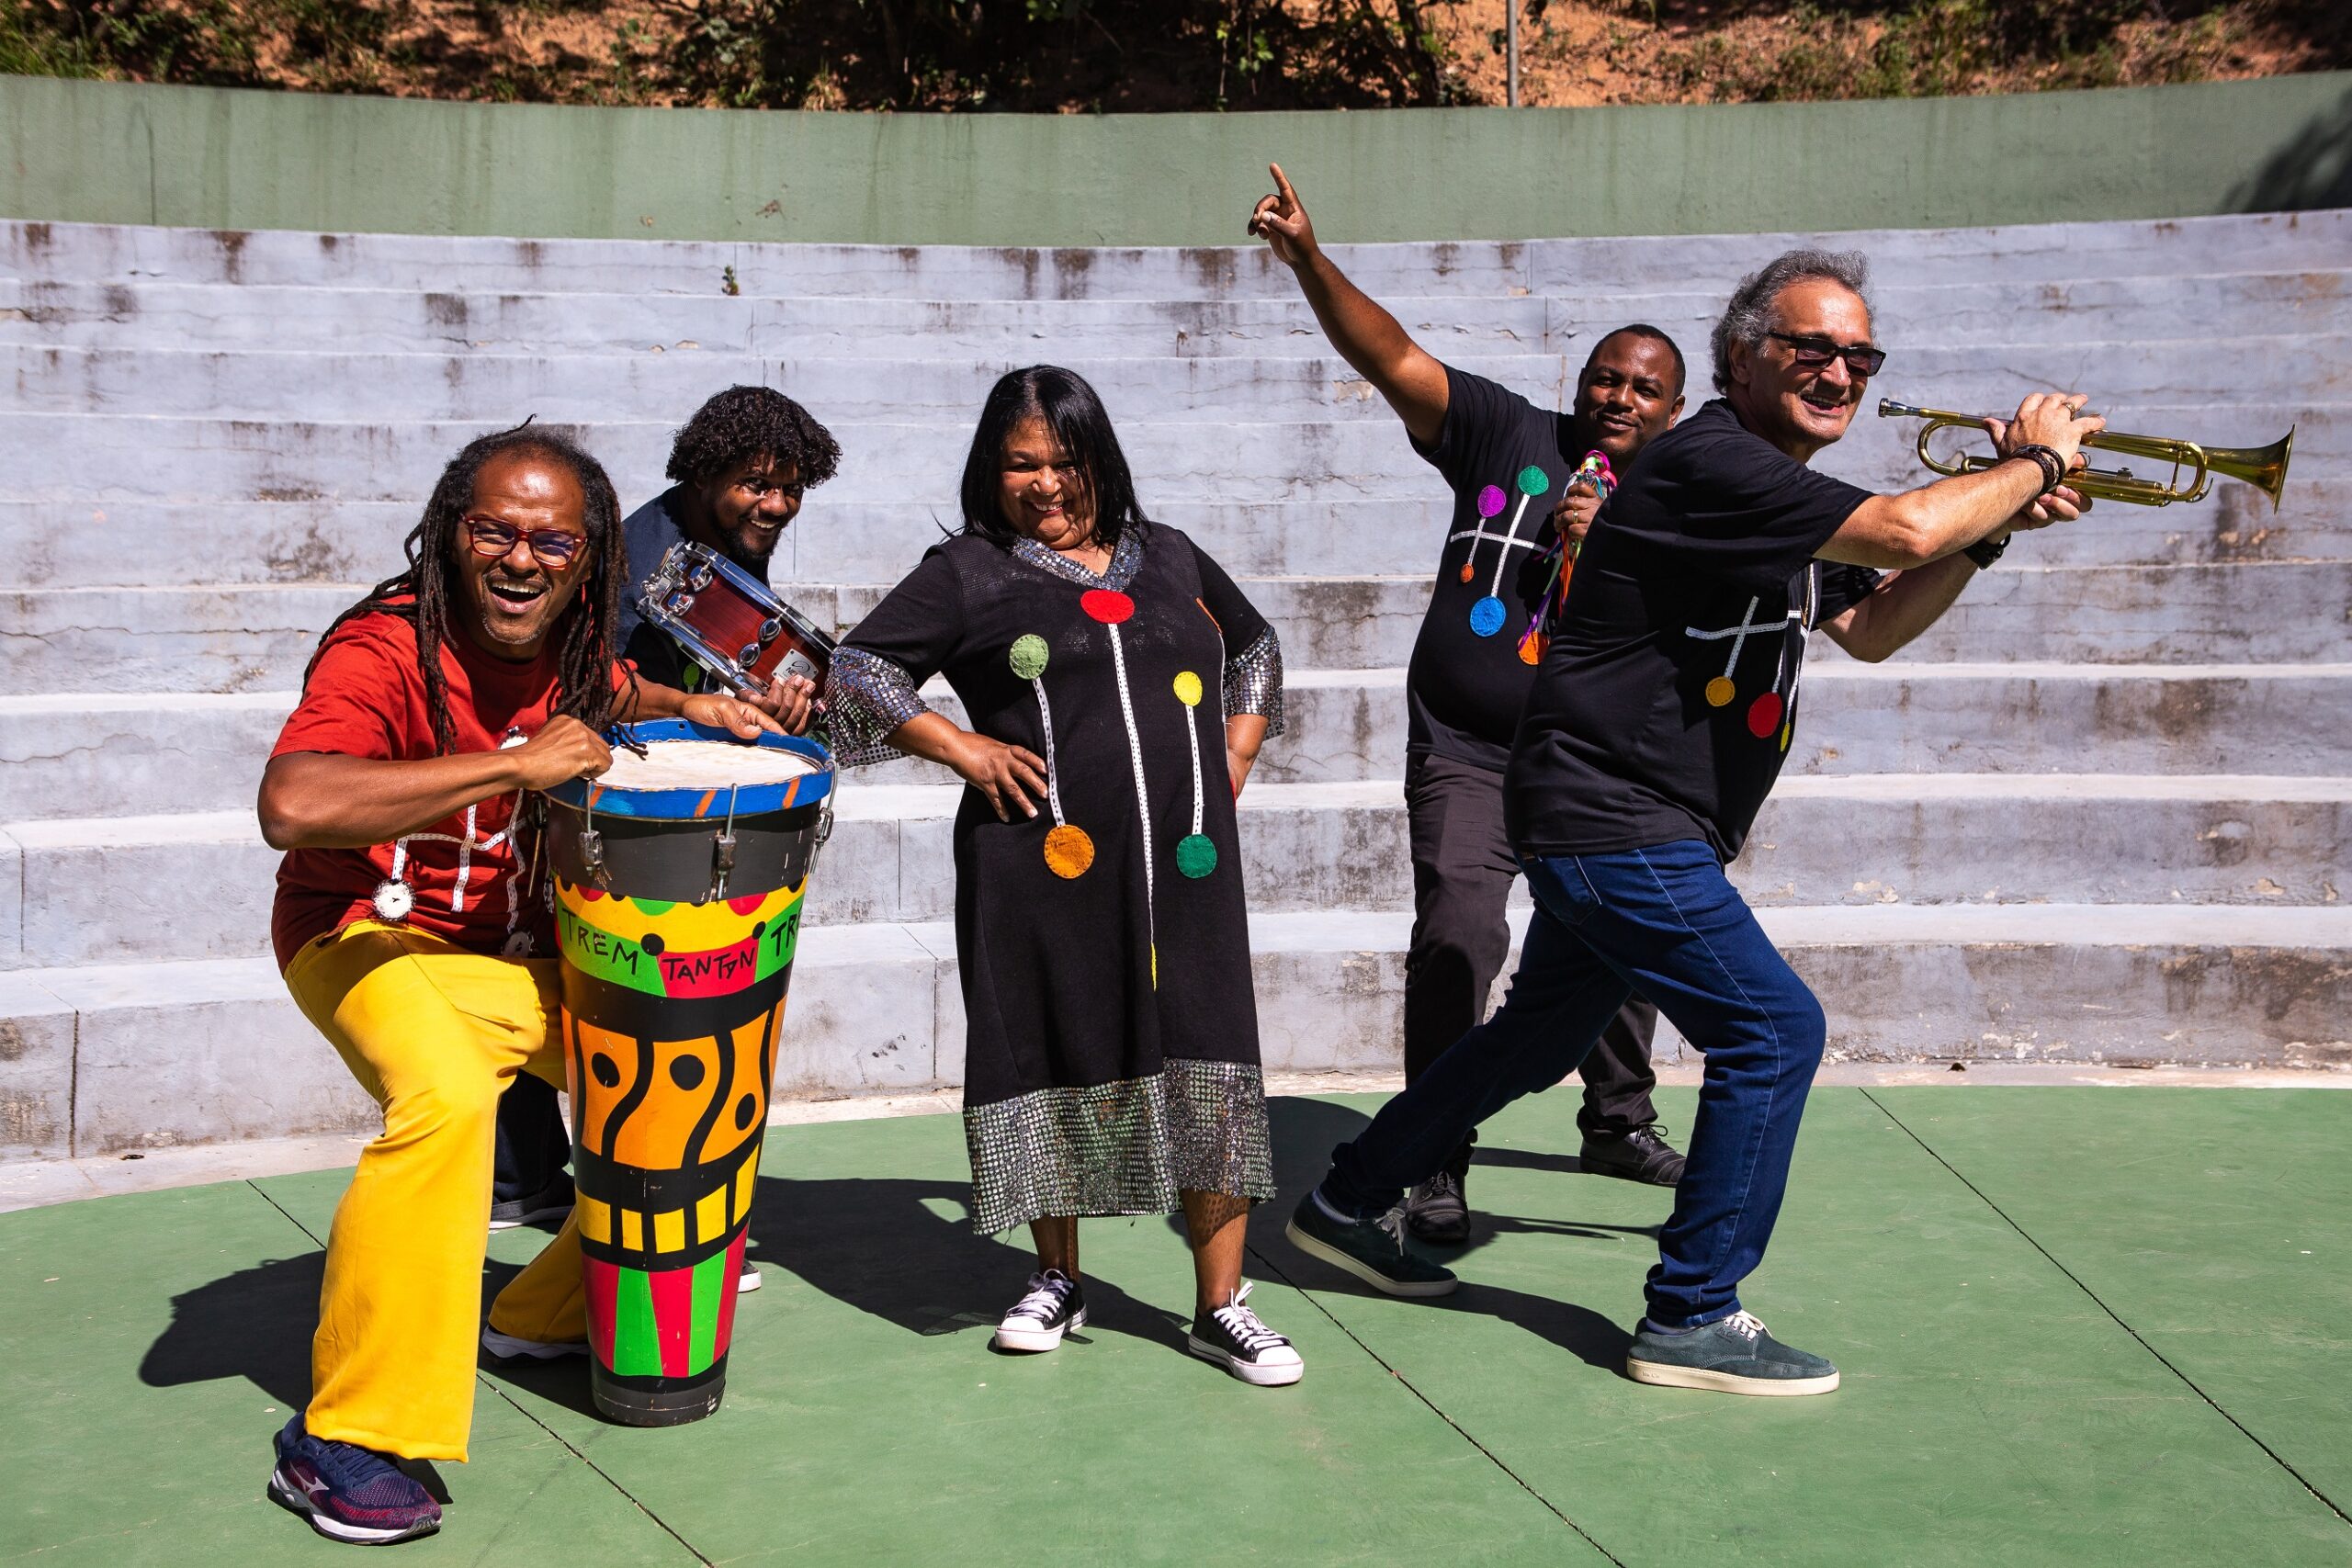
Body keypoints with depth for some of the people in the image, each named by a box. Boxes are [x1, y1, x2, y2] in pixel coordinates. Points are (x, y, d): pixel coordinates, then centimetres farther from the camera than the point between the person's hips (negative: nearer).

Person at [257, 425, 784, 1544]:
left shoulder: (569, 647, -3)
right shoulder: (387, 649, -26)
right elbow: (290, 806, -44)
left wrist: (688, 708, 1)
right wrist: (515, 764, -41)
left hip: (517, 946, 8)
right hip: (369, 936, -8)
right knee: (446, 1095, -36)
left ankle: (550, 1313, 26)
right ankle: (339, 1444, -26)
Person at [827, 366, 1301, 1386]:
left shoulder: (1170, 560, 15)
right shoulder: (967, 573, 4)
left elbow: (1256, 650, 30)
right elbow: (857, 668, 3)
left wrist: (1236, 754, 16)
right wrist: (958, 746, -5)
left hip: (1183, 862, 2)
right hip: (1047, 866, -2)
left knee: (1208, 1070, -2)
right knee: (1056, 1064, 8)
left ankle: (1220, 1307, 8)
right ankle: (1058, 1280, 27)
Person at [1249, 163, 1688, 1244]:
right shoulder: (1509, 436, -2)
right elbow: (1392, 358, -12)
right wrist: (1310, 260, -25)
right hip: (1468, 757, -4)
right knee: (1458, 937, -20)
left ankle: (1619, 1124, 43)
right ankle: (1435, 1169, -12)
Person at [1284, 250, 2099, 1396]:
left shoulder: (1777, 489, 13)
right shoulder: (1709, 464, -20)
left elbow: (1872, 628, 20)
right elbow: (1907, 529, -31)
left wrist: (1990, 525, 6)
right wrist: (2035, 461, -14)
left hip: (1616, 827, 11)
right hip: (1610, 819, -11)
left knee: (1539, 1036, 20)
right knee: (1774, 1031, -7)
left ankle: (1349, 1204, 35)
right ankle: (1692, 1318, 3)